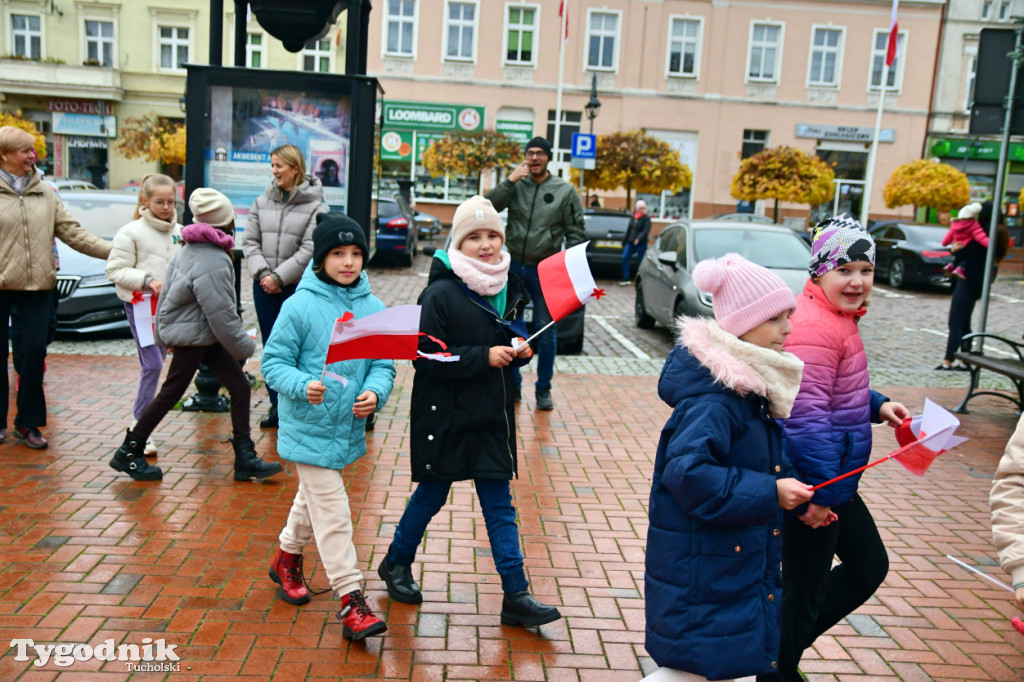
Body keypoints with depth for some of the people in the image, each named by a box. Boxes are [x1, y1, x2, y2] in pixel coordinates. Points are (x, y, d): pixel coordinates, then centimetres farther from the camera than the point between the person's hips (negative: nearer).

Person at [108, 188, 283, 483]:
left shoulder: (189, 249, 6)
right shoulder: (212, 263, -23)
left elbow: (168, 292, 14)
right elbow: (221, 315, -22)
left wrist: (163, 332, 22)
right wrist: (245, 345, -10)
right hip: (192, 336, -9)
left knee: (240, 387, 6)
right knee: (171, 393, 4)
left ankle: (245, 458, 9)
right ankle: (129, 452, 20)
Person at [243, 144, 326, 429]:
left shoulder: (315, 206, -4)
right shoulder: (262, 202, 8)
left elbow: (309, 249, -10)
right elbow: (249, 242, 6)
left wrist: (279, 277, -13)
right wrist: (262, 273, -9)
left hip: (298, 287, -4)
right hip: (264, 287, 4)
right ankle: (276, 404, 22)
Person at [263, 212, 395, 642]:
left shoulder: (373, 309, -2)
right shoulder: (301, 306, -14)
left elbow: (384, 365, 3)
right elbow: (274, 362, -10)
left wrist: (375, 393, -18)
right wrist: (303, 386, -29)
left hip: (348, 427, 6)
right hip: (310, 427, -5)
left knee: (314, 499, 25)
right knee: (332, 512, -4)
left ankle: (287, 557, 49)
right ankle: (351, 600, 4)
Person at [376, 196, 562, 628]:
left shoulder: (509, 288, 6)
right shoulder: (441, 294, -14)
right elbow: (426, 358, -19)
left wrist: (519, 351, -3)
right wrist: (484, 356, -23)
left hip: (491, 415, 5)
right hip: (445, 416, -5)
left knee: (499, 505, 8)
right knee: (432, 495, 12)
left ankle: (516, 596, 14)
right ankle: (397, 563, 37)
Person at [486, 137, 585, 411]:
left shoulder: (565, 190, 0)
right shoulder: (515, 186, 3)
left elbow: (576, 233, 2)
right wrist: (509, 181, -17)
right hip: (514, 267, 2)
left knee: (547, 331, 5)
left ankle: (544, 390, 17)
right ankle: (512, 385, 22)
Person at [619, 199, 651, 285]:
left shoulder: (646, 218, -5)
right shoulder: (632, 217, 13)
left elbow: (646, 230, -17)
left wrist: (639, 238, -32)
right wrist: (624, 241, 19)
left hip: (641, 243, -5)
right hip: (631, 242, 5)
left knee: (640, 262, -2)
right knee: (625, 257, -8)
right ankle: (626, 279, -4)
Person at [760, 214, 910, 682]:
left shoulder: (839, 319, 9)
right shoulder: (814, 329, -24)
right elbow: (805, 417, -28)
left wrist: (877, 405, 7)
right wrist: (815, 494, -26)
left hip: (835, 481, 11)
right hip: (814, 487, -11)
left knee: (869, 568, 24)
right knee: (804, 590, 5)